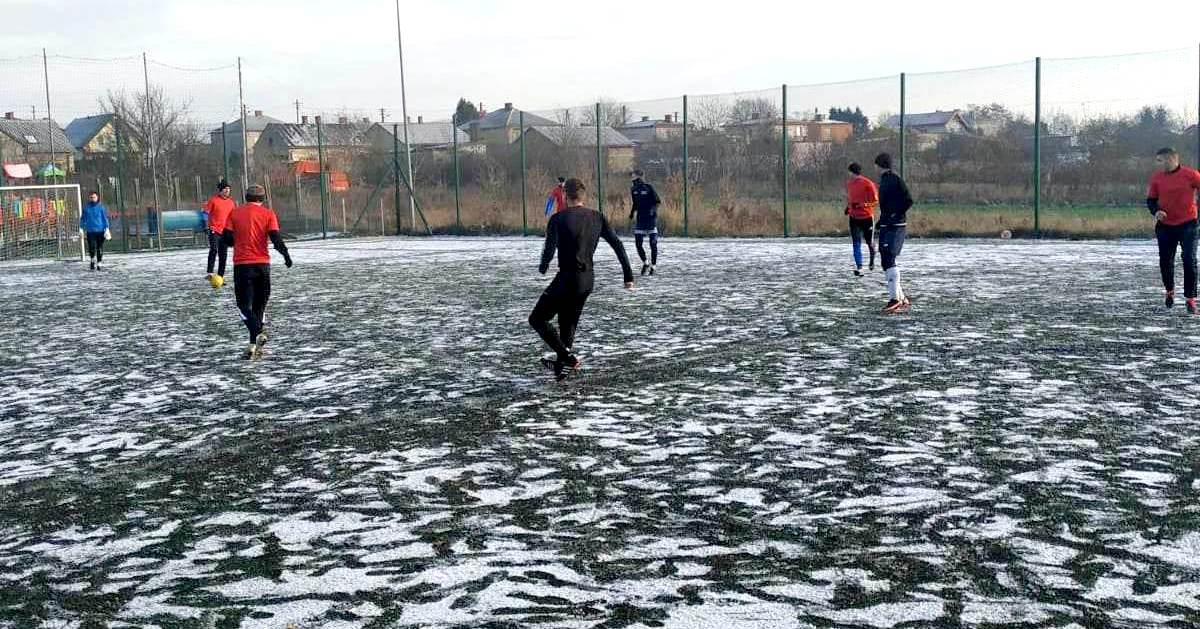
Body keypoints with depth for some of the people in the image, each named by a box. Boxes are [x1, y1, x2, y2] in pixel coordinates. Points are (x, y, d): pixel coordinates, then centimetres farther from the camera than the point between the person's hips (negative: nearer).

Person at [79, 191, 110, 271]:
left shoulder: (101, 207, 2)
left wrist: (107, 229, 0)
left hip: (100, 231, -1)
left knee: (100, 248, -1)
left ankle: (99, 263, 7)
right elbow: (82, 219, 13)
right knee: (91, 248, -3)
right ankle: (92, 260, 20)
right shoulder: (86, 208, 5)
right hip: (90, 231, 1)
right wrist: (81, 229, 10)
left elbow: (105, 218, 5)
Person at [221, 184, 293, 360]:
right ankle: (255, 345, 12)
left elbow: (227, 239, 1)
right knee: (259, 304, 12)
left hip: (242, 264, -1)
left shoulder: (235, 213, 3)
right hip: (262, 264, 1)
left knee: (244, 304, 2)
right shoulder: (268, 214, 1)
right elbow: (276, 239, -8)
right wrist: (286, 255, 7)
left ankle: (258, 333, -23)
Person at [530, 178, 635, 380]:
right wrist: (628, 275, 7)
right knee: (568, 323, 22)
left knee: (537, 319, 4)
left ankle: (568, 357, -7)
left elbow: (549, 248, -16)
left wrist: (543, 267, 5)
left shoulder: (559, 219, -10)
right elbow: (617, 244, 4)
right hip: (588, 280, 6)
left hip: (568, 278, -6)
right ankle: (562, 366, 29)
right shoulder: (597, 217, 6)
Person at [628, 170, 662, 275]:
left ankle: (653, 266, 10)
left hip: (651, 219, -4)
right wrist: (632, 213, 5)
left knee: (653, 244, -1)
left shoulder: (649, 188, -9)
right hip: (640, 220, 4)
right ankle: (644, 263, 20)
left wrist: (653, 209, -24)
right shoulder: (633, 190, 6)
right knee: (638, 244, 0)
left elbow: (658, 202, -6)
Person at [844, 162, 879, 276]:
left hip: (867, 217, -4)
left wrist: (862, 205, -25)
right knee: (856, 244, -6)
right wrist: (848, 207, 5)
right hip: (854, 218, 4)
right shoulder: (848, 183, 4)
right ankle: (859, 268, -10)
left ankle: (872, 260, 39)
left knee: (870, 242, 10)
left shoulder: (868, 184, -13)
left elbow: (875, 201, -12)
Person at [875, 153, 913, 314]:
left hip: (896, 226, -9)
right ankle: (902, 298, 17)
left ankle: (895, 299, -16)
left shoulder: (895, 178, -11)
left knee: (889, 259, -17)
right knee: (886, 263, 9)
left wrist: (895, 215, -18)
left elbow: (908, 201, -15)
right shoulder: (884, 180, 16)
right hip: (886, 226, 9)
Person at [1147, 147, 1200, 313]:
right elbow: (1151, 199, 7)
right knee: (1165, 261, 11)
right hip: (1165, 226, 3)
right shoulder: (1156, 178, -1)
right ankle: (1170, 291, 36)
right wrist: (1156, 211, -12)